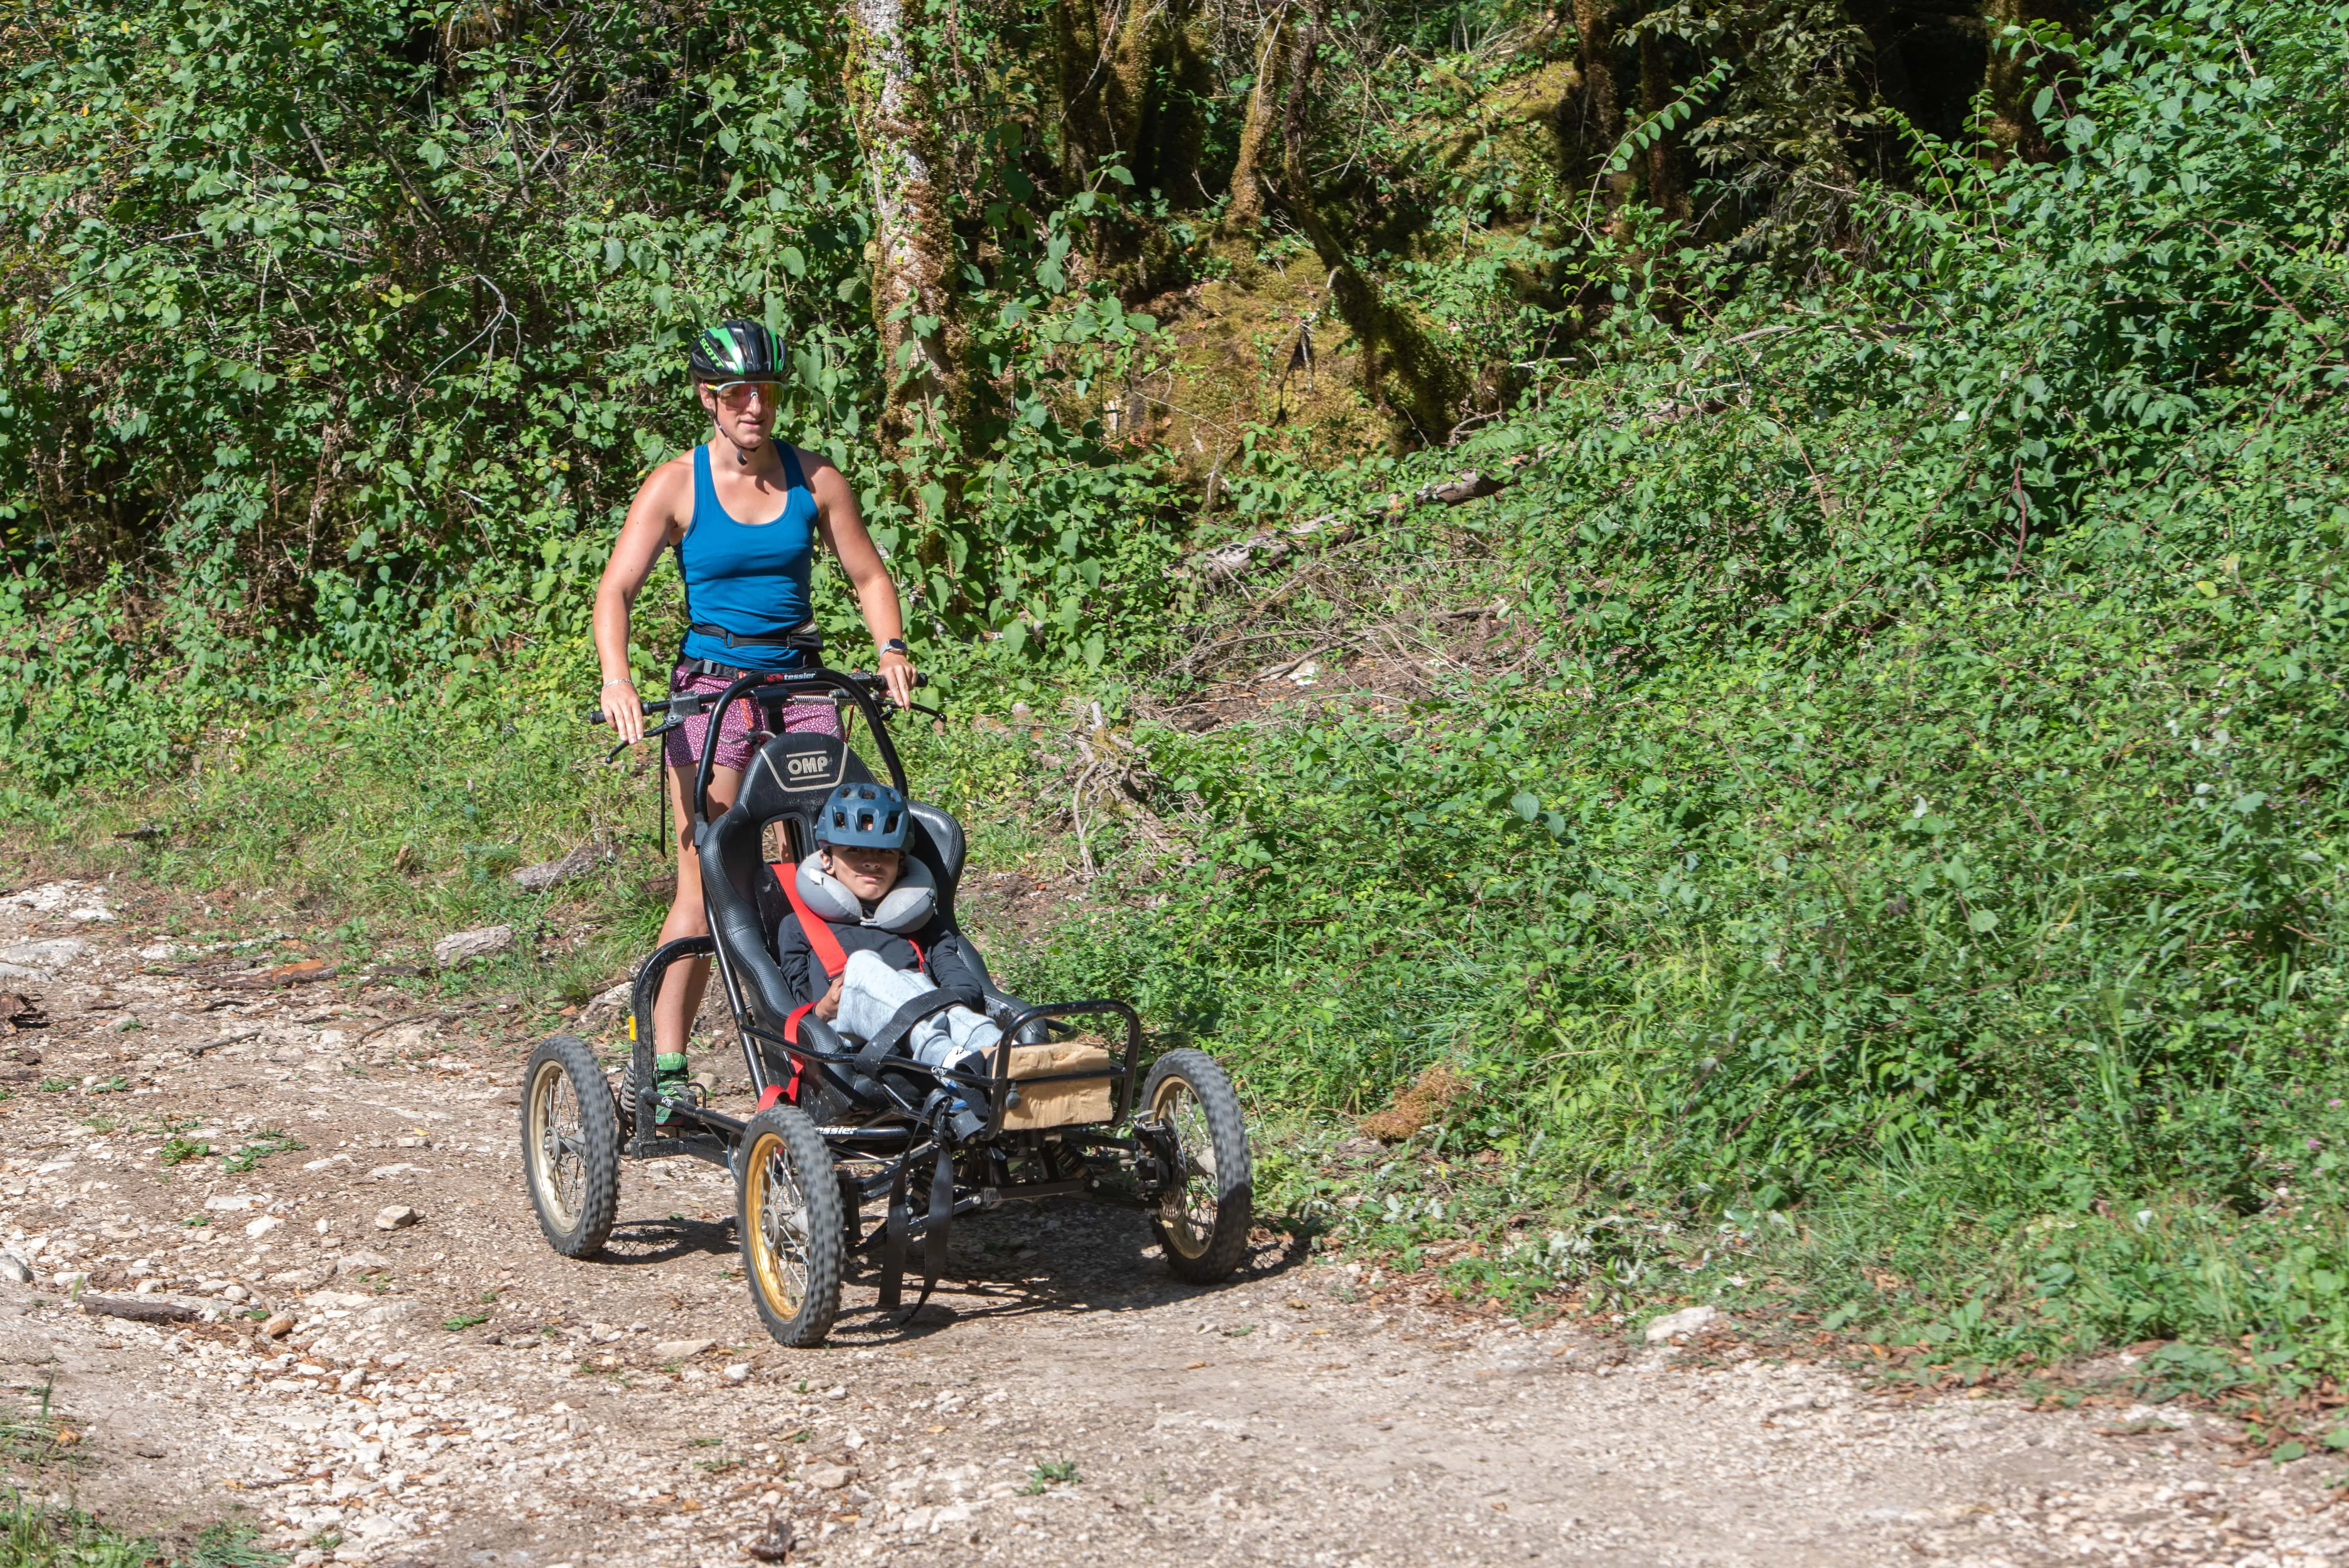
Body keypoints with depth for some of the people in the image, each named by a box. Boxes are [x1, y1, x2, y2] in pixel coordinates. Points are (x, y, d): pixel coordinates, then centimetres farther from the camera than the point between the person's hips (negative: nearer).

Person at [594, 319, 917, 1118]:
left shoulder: (815, 480, 5)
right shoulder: (677, 485, -3)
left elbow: (869, 576, 11)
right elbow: (616, 589, -10)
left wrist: (891, 648, -9)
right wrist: (615, 677, -27)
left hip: (798, 686, 3)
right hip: (710, 689, -3)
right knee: (704, 887, -9)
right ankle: (665, 1066, -5)